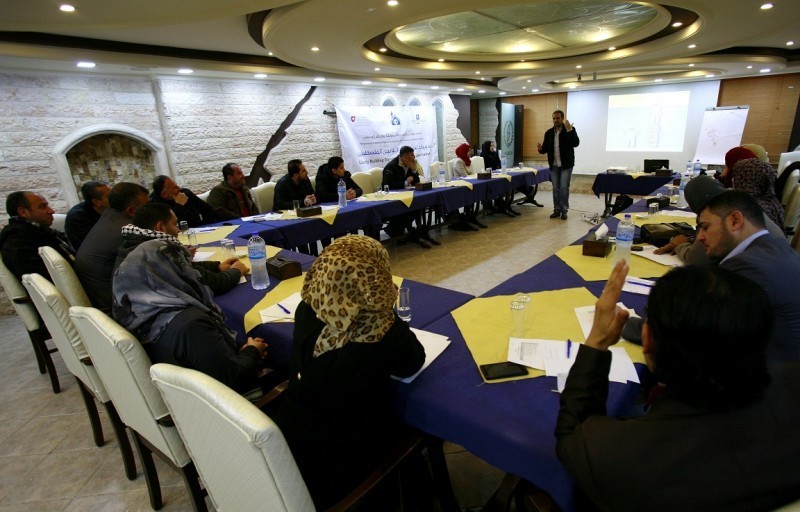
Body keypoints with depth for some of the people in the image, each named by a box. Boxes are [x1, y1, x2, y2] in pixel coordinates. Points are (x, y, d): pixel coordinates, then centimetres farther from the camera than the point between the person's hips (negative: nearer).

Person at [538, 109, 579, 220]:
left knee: (564, 188, -4)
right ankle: (557, 209, 18)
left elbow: (576, 143, -21)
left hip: (566, 165, -4)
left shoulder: (570, 130, -7)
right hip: (554, 165, 4)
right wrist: (541, 149, -17)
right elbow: (546, 149, 7)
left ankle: (564, 210, 5)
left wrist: (569, 130, -28)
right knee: (555, 189, 8)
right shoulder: (549, 133, 5)